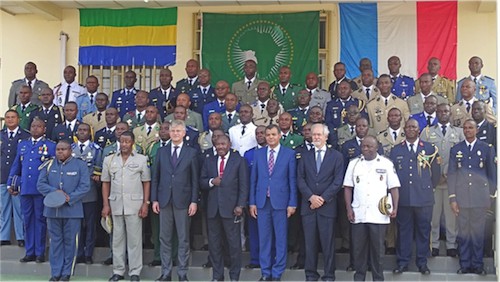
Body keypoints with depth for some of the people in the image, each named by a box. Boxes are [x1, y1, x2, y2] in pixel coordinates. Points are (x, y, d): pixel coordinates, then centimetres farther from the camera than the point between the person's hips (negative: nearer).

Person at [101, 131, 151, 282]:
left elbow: (146, 182, 3)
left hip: (134, 204, -2)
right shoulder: (109, 160, 8)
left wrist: (145, 203, -5)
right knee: (117, 238, 8)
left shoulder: (141, 159, 2)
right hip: (115, 204, 2)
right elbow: (105, 183, 10)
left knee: (134, 238, 1)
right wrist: (106, 205, 4)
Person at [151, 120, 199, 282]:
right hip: (164, 200, 2)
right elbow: (155, 177, 8)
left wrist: (194, 201, -6)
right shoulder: (162, 152, 9)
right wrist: (154, 199, 2)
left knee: (183, 239, 3)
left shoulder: (191, 153, 3)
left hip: (183, 200, -2)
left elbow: (195, 179, 0)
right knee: (165, 238, 6)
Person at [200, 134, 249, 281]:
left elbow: (243, 185, -2)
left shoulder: (239, 161, 2)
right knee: (213, 243, 8)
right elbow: (202, 182, 12)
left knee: (234, 243, 1)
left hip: (231, 207, -4)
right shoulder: (209, 161, 13)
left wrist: (240, 205, -10)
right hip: (213, 208, 4)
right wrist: (212, 181, -9)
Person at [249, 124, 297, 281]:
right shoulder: (258, 154, 8)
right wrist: (252, 202, 4)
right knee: (263, 238, 6)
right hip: (262, 202, 2)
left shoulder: (289, 154, 1)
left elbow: (292, 180, 0)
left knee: (280, 239, 3)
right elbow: (253, 179, 8)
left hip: (280, 202, -2)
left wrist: (292, 203, -4)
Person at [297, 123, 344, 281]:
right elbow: (300, 179, 5)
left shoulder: (336, 156, 4)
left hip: (327, 206, -2)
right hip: (308, 205, 2)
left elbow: (338, 181, -3)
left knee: (328, 243, 0)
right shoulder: (305, 157, 12)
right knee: (310, 242, 5)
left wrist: (322, 198, -11)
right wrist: (311, 197, -10)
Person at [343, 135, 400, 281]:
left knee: (377, 248, 5)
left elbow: (393, 187, 1)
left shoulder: (386, 164, 3)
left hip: (379, 215, -2)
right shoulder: (354, 163, 8)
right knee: (358, 247, 7)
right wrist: (349, 208, 0)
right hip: (358, 214, 2)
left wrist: (395, 208, -10)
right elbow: (348, 187, 8)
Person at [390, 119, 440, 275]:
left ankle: (422, 262, 16)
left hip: (424, 198, 0)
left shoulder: (430, 149, 6)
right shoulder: (396, 150, 9)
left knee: (423, 230, 5)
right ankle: (402, 262, 13)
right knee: (404, 230, 4)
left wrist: (427, 187, 11)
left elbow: (436, 172, 9)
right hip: (403, 197, 1)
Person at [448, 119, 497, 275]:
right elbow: (451, 174, 5)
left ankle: (477, 265, 13)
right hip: (461, 198, 1)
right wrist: (452, 198, 0)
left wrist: (491, 195, 5)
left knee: (478, 232, 3)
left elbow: (492, 173, 8)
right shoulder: (456, 149, 7)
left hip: (480, 197, -1)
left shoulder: (487, 148, 5)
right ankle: (465, 264, 13)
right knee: (463, 232, 4)